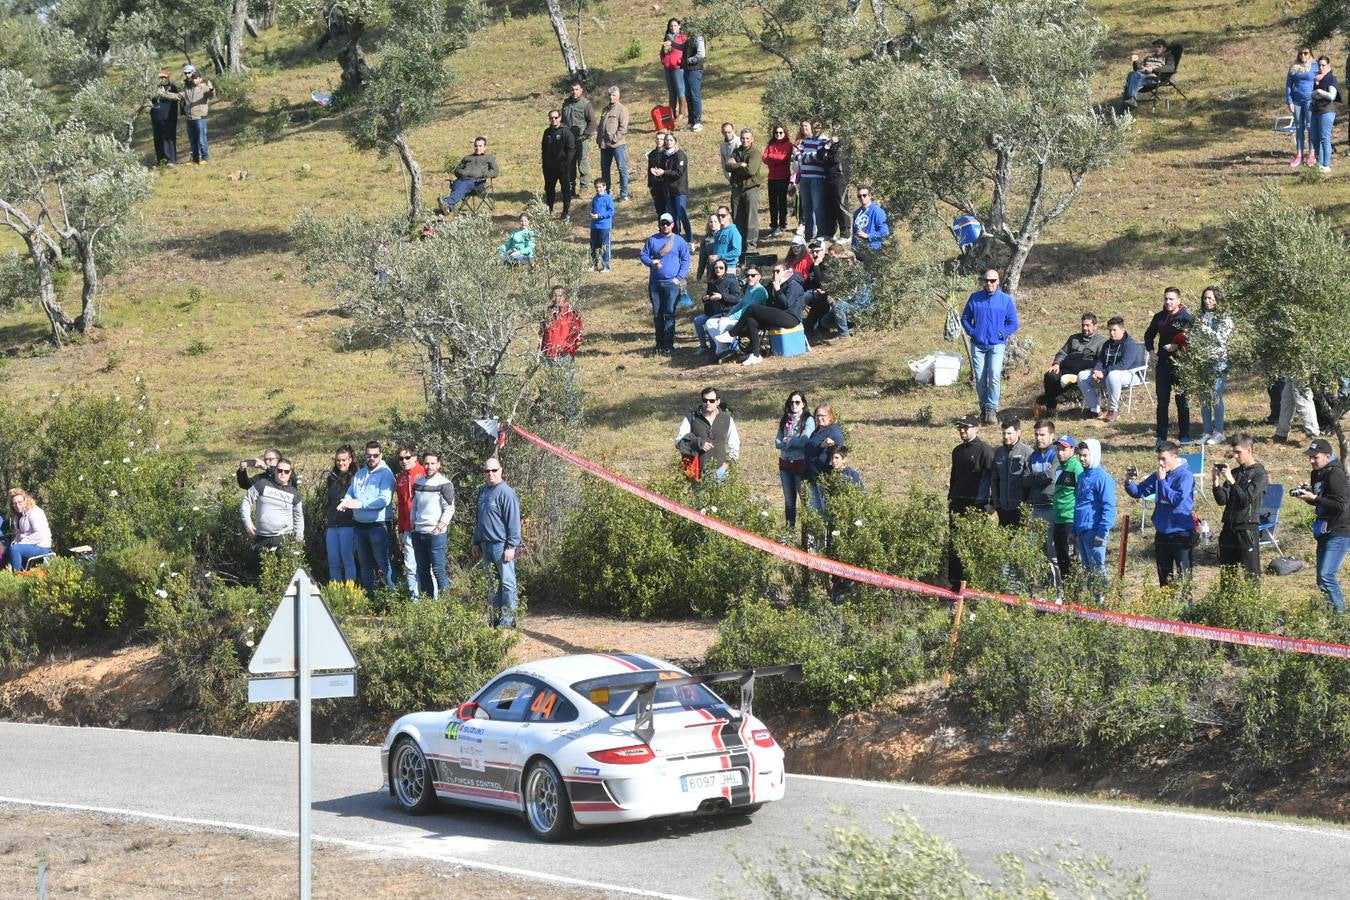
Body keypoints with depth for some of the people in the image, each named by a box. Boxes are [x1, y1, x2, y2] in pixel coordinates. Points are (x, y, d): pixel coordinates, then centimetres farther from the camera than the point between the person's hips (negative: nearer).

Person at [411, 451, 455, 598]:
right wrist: (413, 524, 10)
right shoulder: (418, 482, 12)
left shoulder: (444, 484, -8)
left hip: (435, 534, -7)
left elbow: (449, 509, -9)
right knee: (422, 570, 11)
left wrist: (439, 528, -15)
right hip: (418, 533, 7)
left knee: (438, 570, -7)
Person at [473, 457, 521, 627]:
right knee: (492, 583, 13)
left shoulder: (506, 492, -11)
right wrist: (476, 542, 20)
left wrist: (511, 546, -17)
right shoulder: (483, 491, 13)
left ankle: (508, 618, 0)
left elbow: (513, 522, -14)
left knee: (507, 582, -3)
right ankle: (496, 617, 20)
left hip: (502, 545, -8)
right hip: (486, 545, 8)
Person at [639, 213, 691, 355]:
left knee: (669, 314, -9)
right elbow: (643, 255, 10)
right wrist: (651, 262, -12)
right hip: (655, 283, 3)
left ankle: (668, 346, -9)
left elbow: (685, 260, 4)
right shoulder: (652, 240, 9)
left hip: (672, 283, -3)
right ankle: (659, 343, 18)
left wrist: (679, 278, -7)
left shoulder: (679, 241, 3)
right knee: (657, 314, 8)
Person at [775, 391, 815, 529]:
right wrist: (794, 442, -12)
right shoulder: (785, 420, 11)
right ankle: (789, 528, 19)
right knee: (788, 500, 12)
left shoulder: (808, 420, -6)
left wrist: (787, 441, -6)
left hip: (800, 464, -6)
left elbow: (804, 441, -19)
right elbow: (777, 443, 3)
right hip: (785, 463, 6)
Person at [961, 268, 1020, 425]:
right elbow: (965, 318, 13)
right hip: (978, 345, 2)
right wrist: (972, 332, -1)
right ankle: (983, 408, 16)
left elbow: (1013, 323, 6)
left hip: (997, 345, -2)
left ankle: (992, 408, -15)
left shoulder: (1006, 300, 3)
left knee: (994, 375, -18)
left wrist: (1001, 334, -6)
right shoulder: (975, 298, 6)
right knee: (980, 378, 3)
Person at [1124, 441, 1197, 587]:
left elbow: (1177, 499, -23)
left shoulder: (1186, 476, -12)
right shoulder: (1157, 476, 6)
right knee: (1164, 577, 15)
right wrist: (1129, 483, -11)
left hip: (1181, 533, -7)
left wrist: (1162, 481, -20)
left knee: (1183, 575, -3)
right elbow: (1138, 492, 9)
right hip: (1162, 533, 7)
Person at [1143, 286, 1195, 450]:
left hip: (1180, 364, -5)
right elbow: (1149, 335, 23)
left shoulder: (1187, 318, -8)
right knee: (1162, 401, 7)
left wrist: (1178, 347, -18)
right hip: (1163, 363, 5)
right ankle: (1161, 437, 13)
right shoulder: (1159, 317, 8)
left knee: (1182, 401, 4)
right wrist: (1150, 349, 7)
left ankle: (1184, 436, 13)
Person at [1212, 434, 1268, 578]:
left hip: (1248, 528, -6)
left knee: (1250, 573, -4)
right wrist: (1217, 481, -8)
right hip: (1229, 528, 6)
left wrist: (1231, 481, -20)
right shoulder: (1235, 472, 12)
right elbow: (1222, 500, 7)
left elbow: (1247, 499, -16)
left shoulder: (1259, 474, -5)